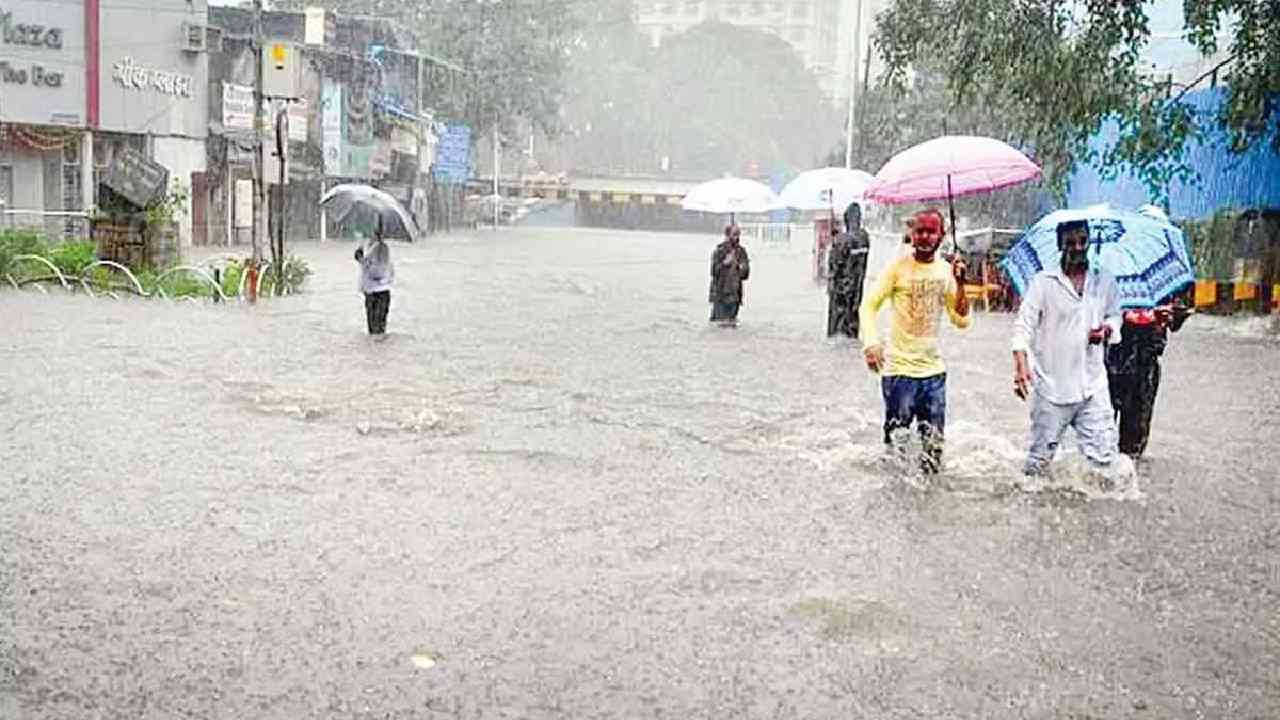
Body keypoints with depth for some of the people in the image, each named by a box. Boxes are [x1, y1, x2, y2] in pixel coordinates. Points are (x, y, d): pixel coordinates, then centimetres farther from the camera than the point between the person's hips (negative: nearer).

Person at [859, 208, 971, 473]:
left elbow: (961, 321, 3)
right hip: (899, 369, -4)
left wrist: (960, 283, -10)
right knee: (895, 442, -3)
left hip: (934, 370, 4)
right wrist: (871, 343, -23)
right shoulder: (898, 267, -6)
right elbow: (868, 305, -7)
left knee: (934, 445, 10)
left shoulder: (946, 270, 6)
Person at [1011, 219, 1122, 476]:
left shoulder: (1105, 281, 8)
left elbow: (1115, 315, 21)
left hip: (1093, 386, 3)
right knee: (1041, 457, 5)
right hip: (1052, 387, -3)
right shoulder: (1043, 282, -3)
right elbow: (1024, 325, -7)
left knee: (1103, 458, 0)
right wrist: (1021, 364, -22)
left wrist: (1107, 329, -3)